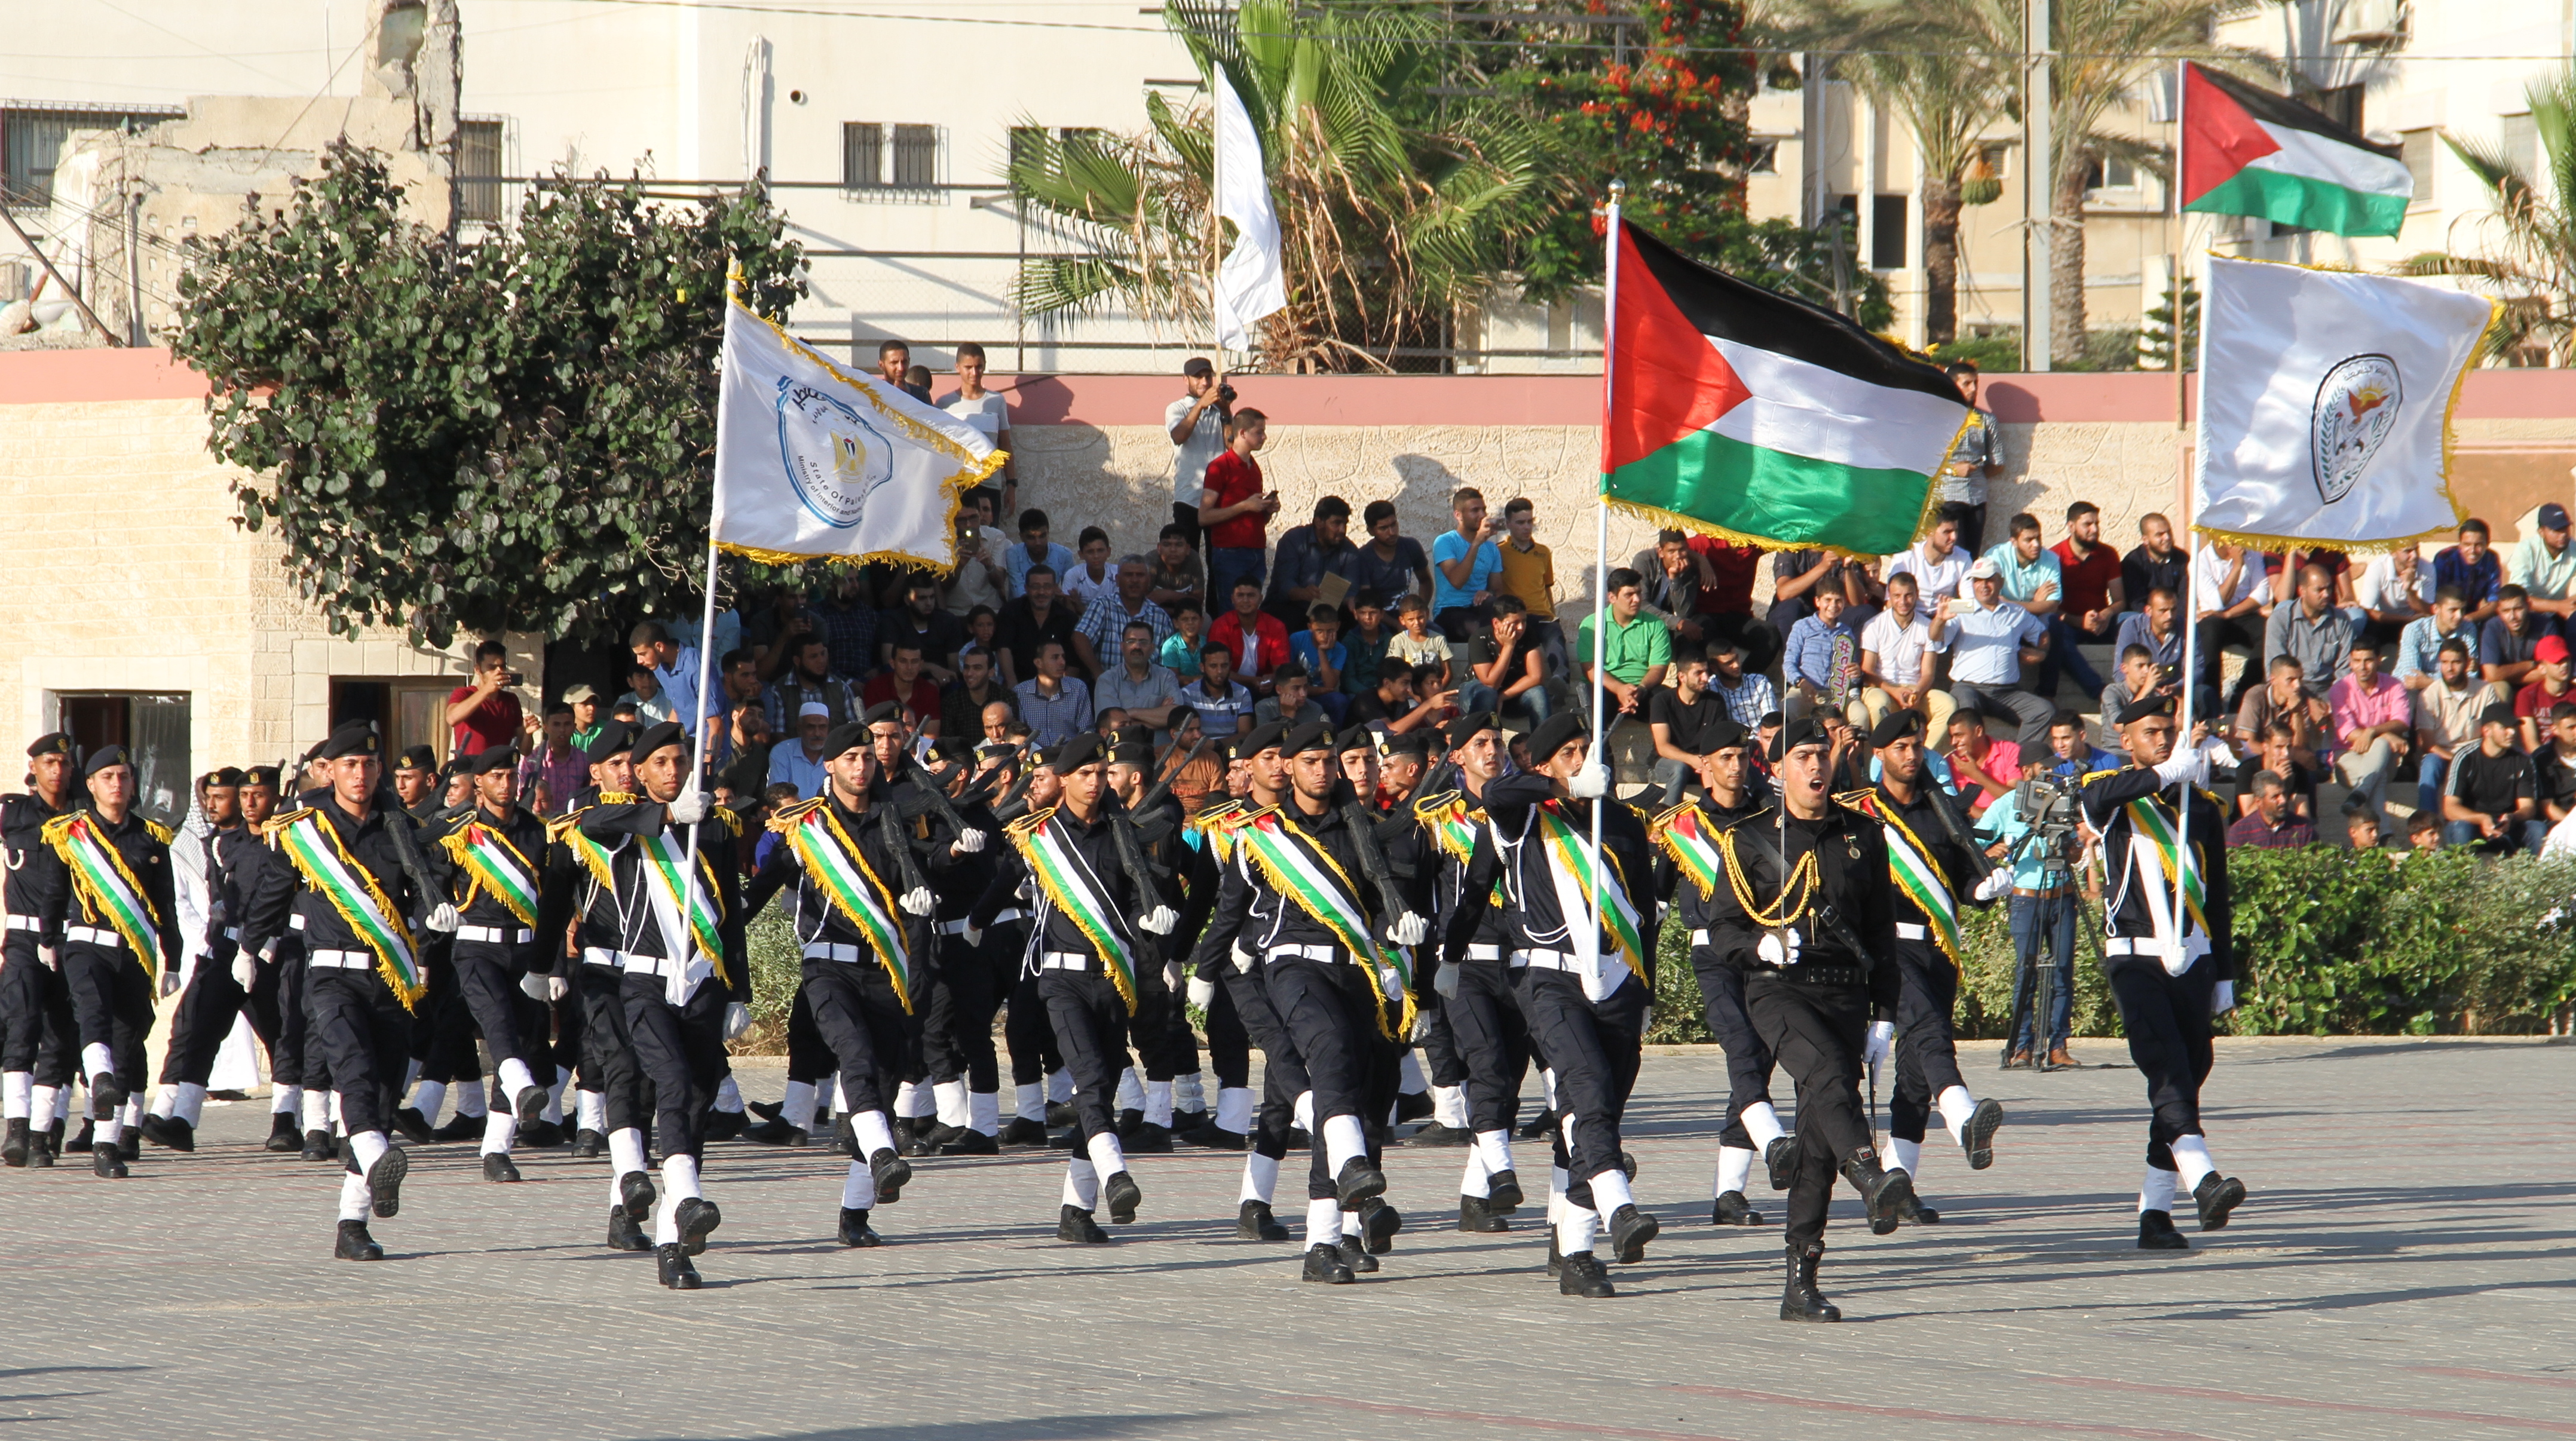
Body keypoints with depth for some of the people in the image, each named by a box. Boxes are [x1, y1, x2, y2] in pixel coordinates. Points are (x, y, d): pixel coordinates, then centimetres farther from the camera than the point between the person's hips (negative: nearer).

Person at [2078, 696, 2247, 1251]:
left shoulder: (2201, 806, 16)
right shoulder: (2115, 797, 4)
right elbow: (2096, 798, -24)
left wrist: (2224, 977, 16)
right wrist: (2165, 773, -31)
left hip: (2193, 960, 5)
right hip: (2135, 958, -5)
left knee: (2185, 1082, 4)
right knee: (2168, 1074, -19)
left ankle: (2155, 1214, 8)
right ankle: (2204, 1183, -35)